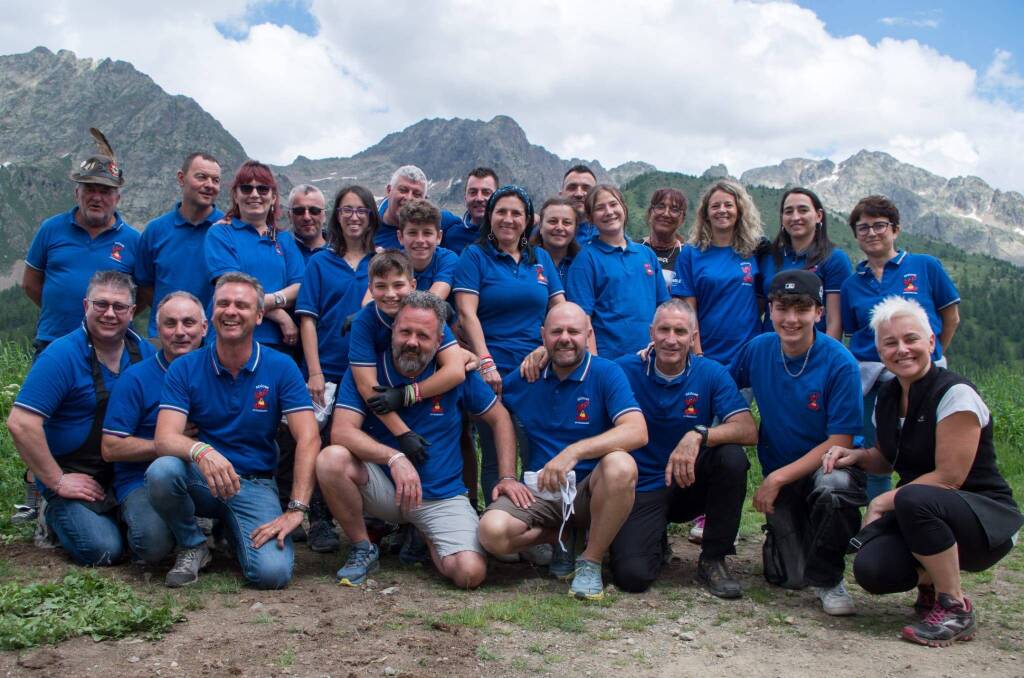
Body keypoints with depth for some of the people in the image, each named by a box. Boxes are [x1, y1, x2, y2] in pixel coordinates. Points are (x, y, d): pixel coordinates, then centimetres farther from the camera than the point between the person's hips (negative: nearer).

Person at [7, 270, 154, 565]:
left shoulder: (143, 351, 3)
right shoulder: (61, 356, -14)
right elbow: (21, 424, -19)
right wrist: (57, 481, -16)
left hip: (126, 471, 4)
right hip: (73, 475, -4)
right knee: (104, 550, -20)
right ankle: (56, 515, 11)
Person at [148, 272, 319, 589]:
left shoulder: (281, 368, -5)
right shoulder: (184, 368, -3)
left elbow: (308, 439, -12)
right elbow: (164, 438, -14)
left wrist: (296, 509, -23)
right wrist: (200, 451, -39)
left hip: (255, 484, 0)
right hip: (200, 479, 1)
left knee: (273, 573, -24)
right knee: (162, 470, -34)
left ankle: (233, 531, 14)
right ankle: (191, 545, -2)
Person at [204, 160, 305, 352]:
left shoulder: (285, 239, 16)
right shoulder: (219, 234, 4)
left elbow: (299, 287, 5)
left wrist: (271, 300, -15)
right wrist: (280, 316, -9)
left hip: (278, 343, 4)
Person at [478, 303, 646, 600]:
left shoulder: (606, 373, -8)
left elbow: (637, 432, -22)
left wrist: (573, 452, -33)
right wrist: (506, 476, -2)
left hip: (589, 488, -2)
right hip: (539, 489, 2)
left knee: (620, 465, -37)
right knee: (493, 532, -28)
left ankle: (591, 561, -13)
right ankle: (559, 538, 7)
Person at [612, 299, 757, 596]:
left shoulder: (711, 374, -6)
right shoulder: (625, 369, -7)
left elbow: (748, 431, -19)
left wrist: (698, 435, -35)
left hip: (690, 484, 2)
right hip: (642, 490, -2)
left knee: (732, 457, -29)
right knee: (632, 575, -24)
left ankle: (713, 560, -9)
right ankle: (656, 543, 17)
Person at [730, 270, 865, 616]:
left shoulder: (839, 363, -17)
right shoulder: (758, 349, -5)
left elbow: (840, 441, -17)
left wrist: (779, 477, -20)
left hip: (829, 465, -3)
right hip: (779, 475, 3)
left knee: (834, 488, -40)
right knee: (788, 578, -4)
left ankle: (828, 579, -13)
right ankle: (782, 535, 33)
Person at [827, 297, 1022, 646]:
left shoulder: (955, 394, -17)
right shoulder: (887, 396, 5)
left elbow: (949, 477, -21)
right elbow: (887, 458, 20)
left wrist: (882, 503, -16)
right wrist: (856, 455, -2)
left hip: (988, 519, -6)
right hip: (921, 517, 6)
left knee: (914, 498, -39)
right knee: (870, 570, -23)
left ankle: (956, 609, -18)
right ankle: (932, 583, 12)